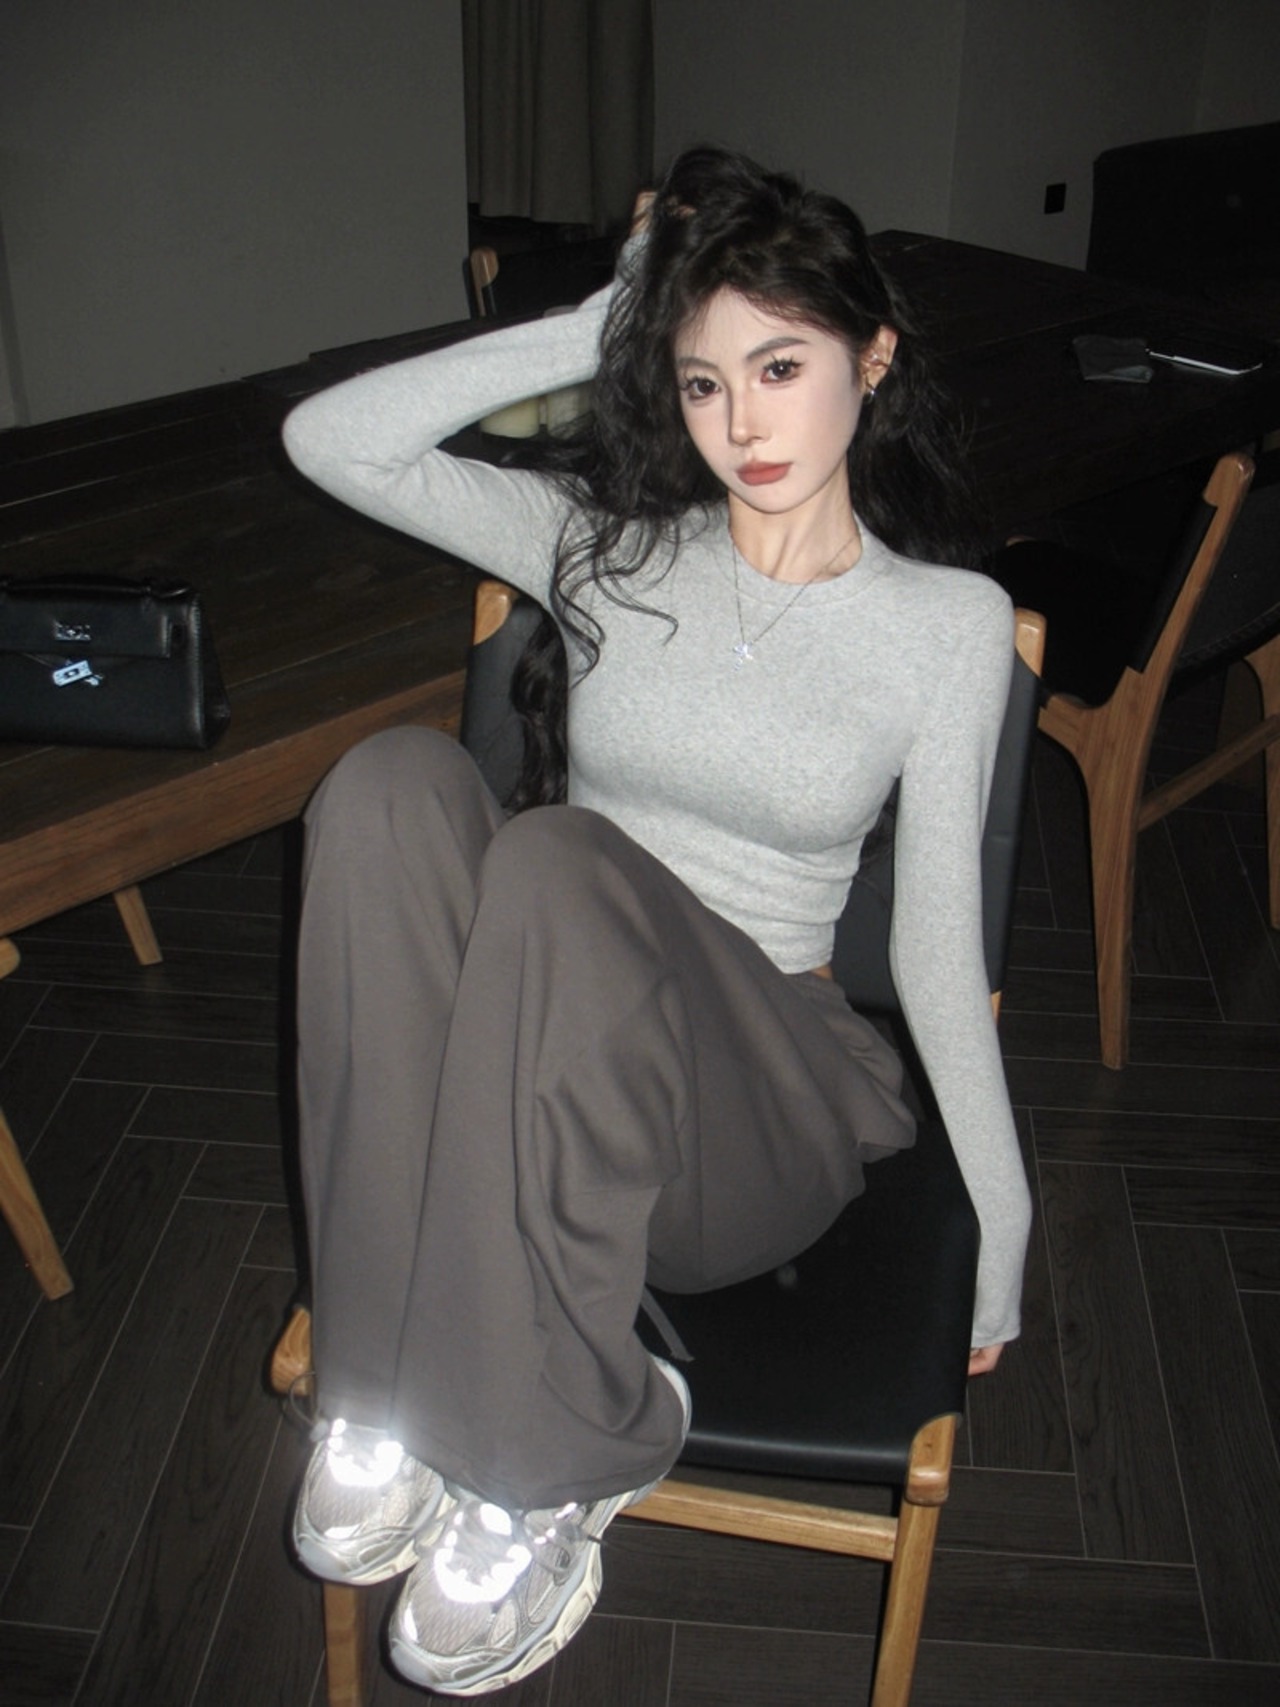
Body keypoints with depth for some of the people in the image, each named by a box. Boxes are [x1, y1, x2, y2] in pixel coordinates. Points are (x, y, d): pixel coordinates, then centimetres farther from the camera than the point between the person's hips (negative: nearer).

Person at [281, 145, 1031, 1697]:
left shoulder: (951, 622, 2)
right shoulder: (609, 545, 8)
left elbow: (936, 937, 2)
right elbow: (331, 440, 0)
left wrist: (1002, 1222, 1)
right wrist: (594, 330, 0)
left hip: (763, 1105, -2)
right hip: (534, 1081, 3)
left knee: (558, 858, -34)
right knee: (395, 781, -28)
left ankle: (548, 1464, -21)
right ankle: (389, 1390, -23)